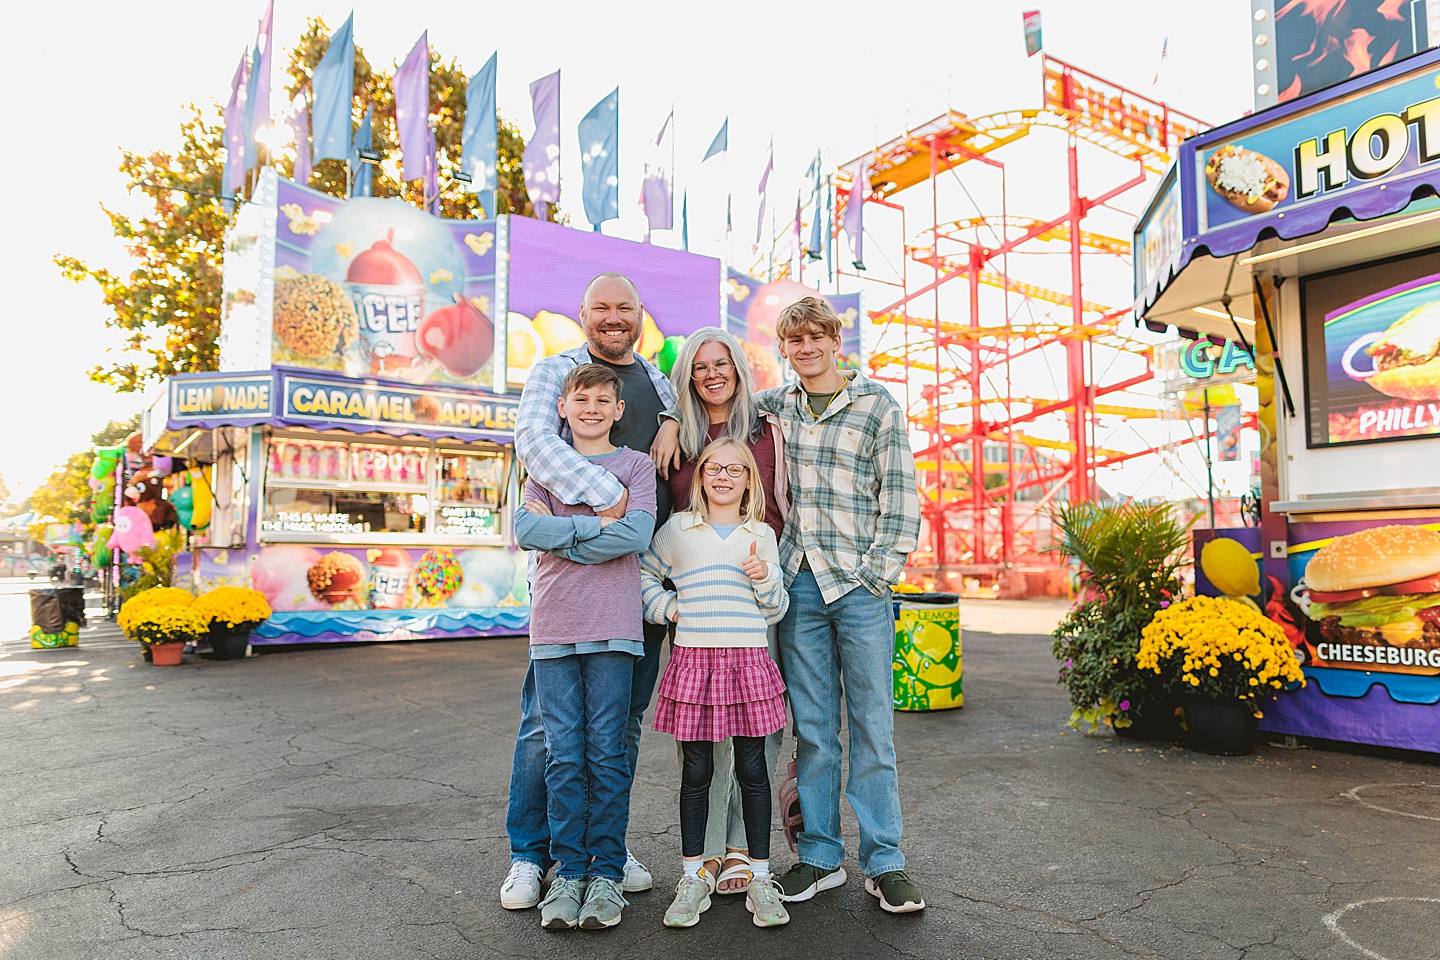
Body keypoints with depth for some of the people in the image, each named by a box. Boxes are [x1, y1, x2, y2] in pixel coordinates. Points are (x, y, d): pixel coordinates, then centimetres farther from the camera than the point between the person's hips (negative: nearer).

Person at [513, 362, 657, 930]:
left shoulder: (636, 465, 8)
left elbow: (637, 535, -9)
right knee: (562, 754, 3)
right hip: (552, 627, 2)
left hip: (612, 627, -2)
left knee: (606, 750, 1)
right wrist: (597, 524, -8)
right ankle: (569, 872, 15)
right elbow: (525, 530, -3)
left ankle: (607, 873, 12)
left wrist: (559, 531, -6)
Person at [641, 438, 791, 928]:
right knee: (696, 771, 5)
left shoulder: (761, 535, 9)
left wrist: (765, 577, -9)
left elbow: (777, 610, 10)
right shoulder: (678, 529, 6)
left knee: (753, 769, 5)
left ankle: (759, 878, 18)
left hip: (749, 662, 1)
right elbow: (643, 574, 18)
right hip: (693, 661, 0)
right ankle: (693, 878, 20)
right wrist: (666, 607, 3)